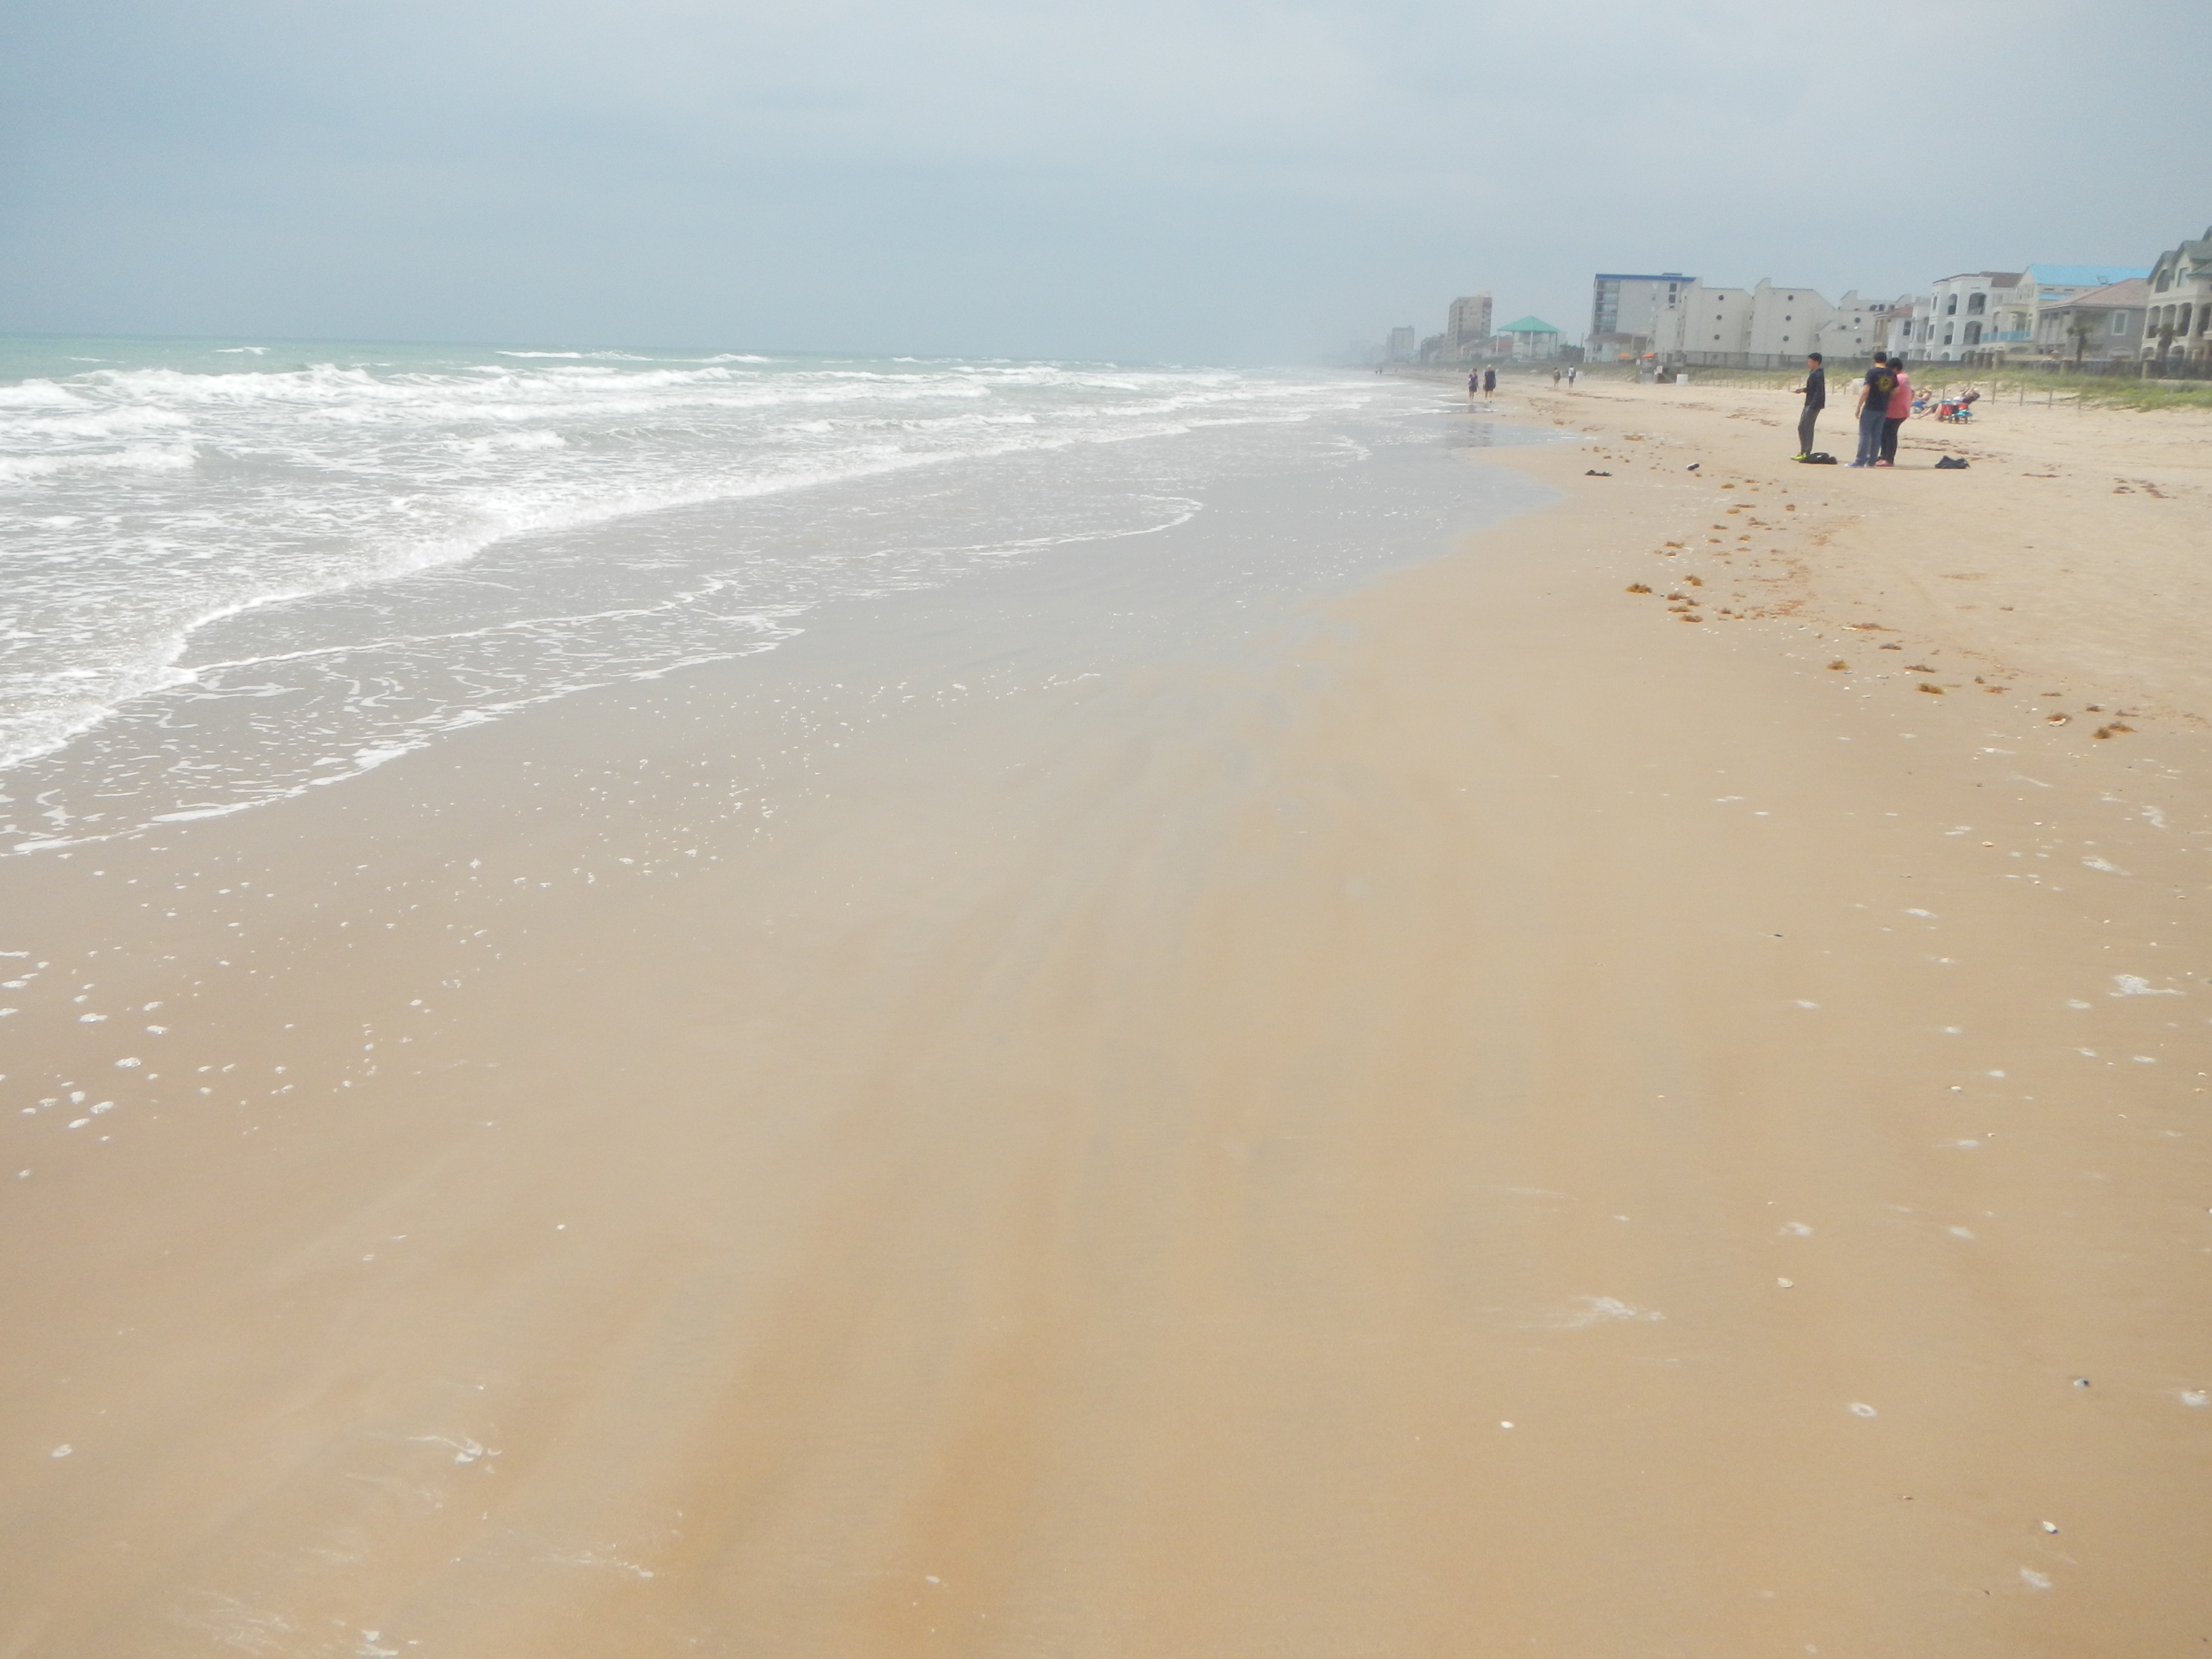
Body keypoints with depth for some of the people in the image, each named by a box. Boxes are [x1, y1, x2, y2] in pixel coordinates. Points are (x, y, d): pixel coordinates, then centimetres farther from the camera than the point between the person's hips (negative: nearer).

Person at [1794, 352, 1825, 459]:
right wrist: (1804, 390, 8)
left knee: (1807, 428, -9)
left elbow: (1819, 392, -20)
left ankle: (1806, 453, -6)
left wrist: (1813, 406, -24)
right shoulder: (1813, 374, 15)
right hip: (1809, 404, 10)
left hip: (1814, 405, -10)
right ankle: (1803, 452, 19)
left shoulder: (1818, 375, -15)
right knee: (1802, 428, 13)